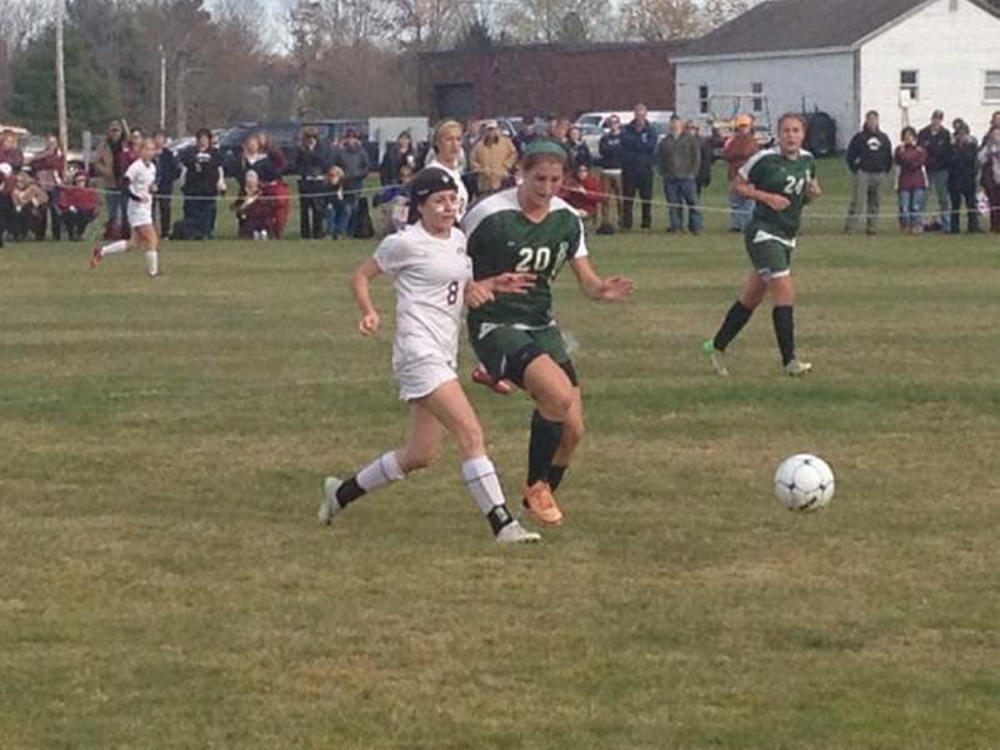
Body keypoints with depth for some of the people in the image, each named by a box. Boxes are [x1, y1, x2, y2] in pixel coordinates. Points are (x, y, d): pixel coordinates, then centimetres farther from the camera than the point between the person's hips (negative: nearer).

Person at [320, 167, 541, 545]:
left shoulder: (458, 240, 14)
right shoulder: (406, 243, -7)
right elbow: (361, 276, 1)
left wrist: (492, 285, 1)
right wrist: (370, 313, -16)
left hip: (445, 355, 9)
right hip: (419, 352, -9)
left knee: (421, 455, 11)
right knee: (470, 432, -19)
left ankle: (342, 492, 29)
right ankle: (503, 525, -21)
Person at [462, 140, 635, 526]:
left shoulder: (566, 219, 2)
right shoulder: (489, 214, -14)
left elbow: (587, 280, 4)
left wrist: (604, 290, -19)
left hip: (541, 324, 6)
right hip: (495, 324, -6)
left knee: (572, 429, 1)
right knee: (559, 394, -28)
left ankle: (543, 496, 28)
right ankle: (535, 485, -6)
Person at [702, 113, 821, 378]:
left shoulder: (807, 160, 7)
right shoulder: (765, 159, -13)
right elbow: (738, 184, -4)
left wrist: (813, 192, -2)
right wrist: (767, 197, -17)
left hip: (787, 237, 8)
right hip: (763, 233, -8)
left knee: (751, 297, 15)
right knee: (785, 293, -16)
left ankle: (717, 346, 28)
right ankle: (790, 361, -14)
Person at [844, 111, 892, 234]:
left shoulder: (884, 138, 11)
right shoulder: (860, 137, 0)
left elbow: (888, 157, 19)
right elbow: (850, 154, 2)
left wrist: (886, 170, 13)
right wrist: (855, 169, -1)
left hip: (878, 174, 4)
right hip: (863, 172, -4)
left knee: (875, 202, 7)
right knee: (858, 201, -11)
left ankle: (872, 226, 14)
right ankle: (851, 225, -12)